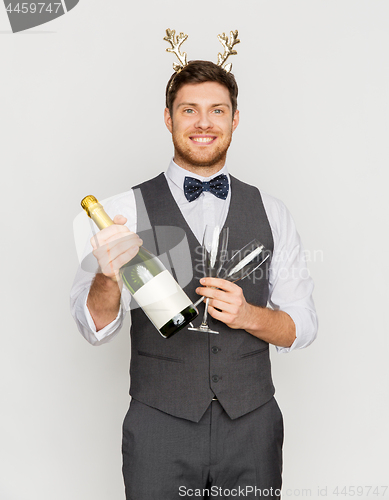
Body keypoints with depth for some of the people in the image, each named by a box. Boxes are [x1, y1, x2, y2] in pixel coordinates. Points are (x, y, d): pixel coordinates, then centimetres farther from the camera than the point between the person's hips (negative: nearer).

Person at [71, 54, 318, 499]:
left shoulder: (271, 213, 3)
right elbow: (96, 328, -8)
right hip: (159, 426, -2)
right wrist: (109, 276, -29)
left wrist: (248, 315, -15)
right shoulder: (126, 209, -4)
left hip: (252, 427, 2)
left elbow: (303, 326, 5)